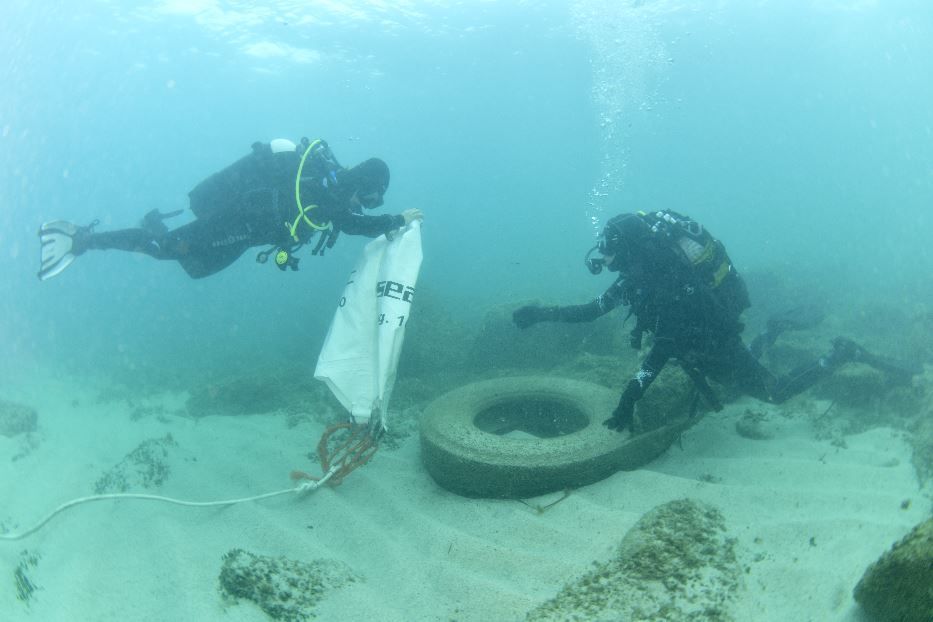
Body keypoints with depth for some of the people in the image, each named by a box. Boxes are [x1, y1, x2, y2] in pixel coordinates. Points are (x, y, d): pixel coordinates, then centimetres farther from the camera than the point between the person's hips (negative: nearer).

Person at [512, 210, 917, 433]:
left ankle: (844, 354, 18)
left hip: (716, 341, -9)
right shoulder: (636, 272, -9)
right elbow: (594, 309, -2)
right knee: (735, 380, 32)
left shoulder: (665, 273, -36)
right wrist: (542, 314, -9)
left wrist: (630, 397, -45)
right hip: (699, 336, 9)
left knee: (775, 392, 5)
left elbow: (666, 343, -42)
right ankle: (778, 326, 41)